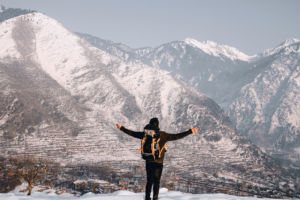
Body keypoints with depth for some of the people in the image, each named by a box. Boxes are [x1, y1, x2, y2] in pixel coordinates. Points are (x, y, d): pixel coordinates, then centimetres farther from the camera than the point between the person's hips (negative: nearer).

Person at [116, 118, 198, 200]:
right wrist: (189, 132, -12)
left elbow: (133, 133, 7)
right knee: (156, 182, 6)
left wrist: (122, 128, 20)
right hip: (158, 163, -3)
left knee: (149, 181, 14)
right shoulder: (163, 135, -11)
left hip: (148, 162, 3)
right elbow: (176, 136, -14)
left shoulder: (146, 134, -2)